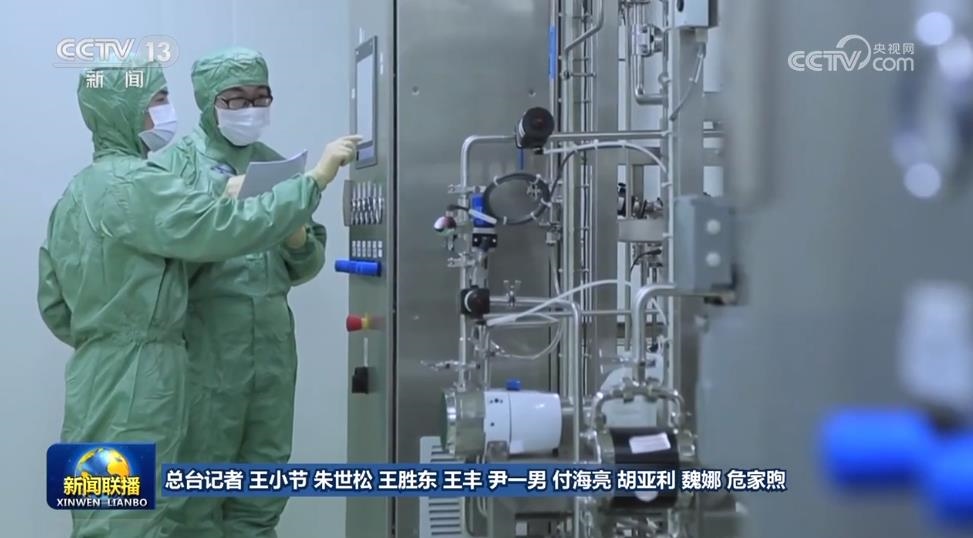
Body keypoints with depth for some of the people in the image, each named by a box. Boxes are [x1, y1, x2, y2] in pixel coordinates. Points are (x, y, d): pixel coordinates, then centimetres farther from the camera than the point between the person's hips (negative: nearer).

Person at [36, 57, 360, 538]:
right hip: (132, 385, -10)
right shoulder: (135, 184, -14)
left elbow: (53, 304, 17)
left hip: (102, 377, 10)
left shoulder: (75, 193, 15)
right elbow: (229, 228, -24)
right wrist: (317, 178, -20)